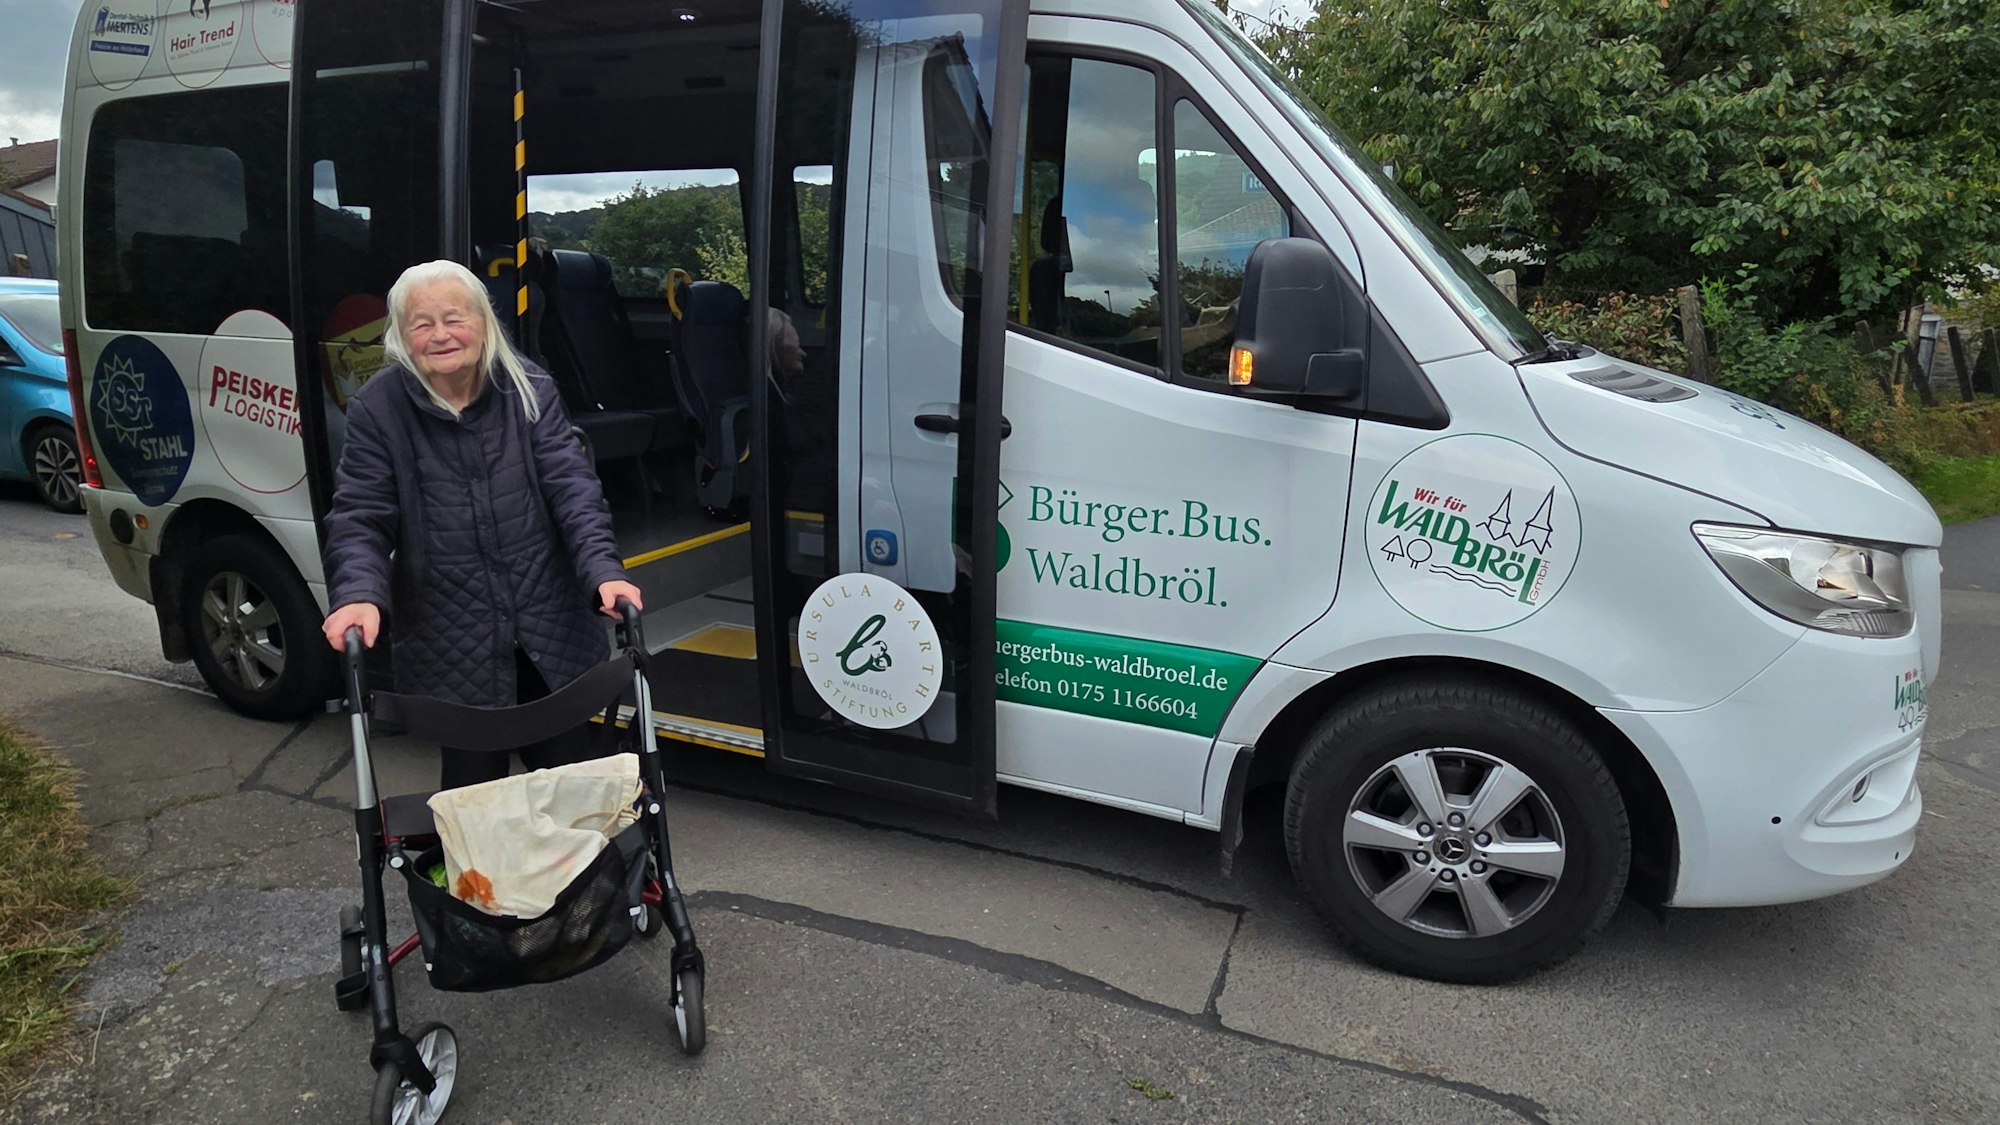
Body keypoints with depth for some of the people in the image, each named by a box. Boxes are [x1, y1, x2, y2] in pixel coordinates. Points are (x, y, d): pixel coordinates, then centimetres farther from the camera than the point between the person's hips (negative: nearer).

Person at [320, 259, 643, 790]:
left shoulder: (531, 390, -1)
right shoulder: (377, 409, -3)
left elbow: (573, 488, -7)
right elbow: (359, 519, -5)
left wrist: (603, 571, -22)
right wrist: (358, 595, -25)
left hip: (550, 636, 2)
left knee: (559, 773, 14)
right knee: (474, 786, 5)